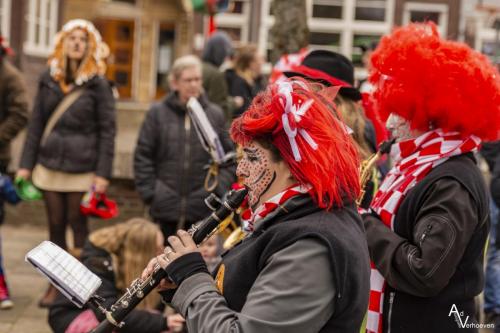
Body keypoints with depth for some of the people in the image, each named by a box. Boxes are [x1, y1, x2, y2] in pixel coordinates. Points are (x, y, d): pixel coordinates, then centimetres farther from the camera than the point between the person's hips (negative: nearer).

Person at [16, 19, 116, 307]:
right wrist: (26, 164, 6)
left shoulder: (98, 84, -3)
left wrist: (103, 173, -11)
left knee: (78, 225, 3)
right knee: (55, 225, 9)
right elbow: (36, 124, 10)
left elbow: (107, 130, -5)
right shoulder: (49, 79, 7)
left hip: (81, 168, -3)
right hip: (49, 165, 3)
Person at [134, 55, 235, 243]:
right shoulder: (158, 113, 3)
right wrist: (149, 192, -3)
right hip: (165, 207, 0)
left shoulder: (215, 115, 5)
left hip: (202, 207, 0)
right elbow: (143, 155, 4)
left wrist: (219, 190, -3)